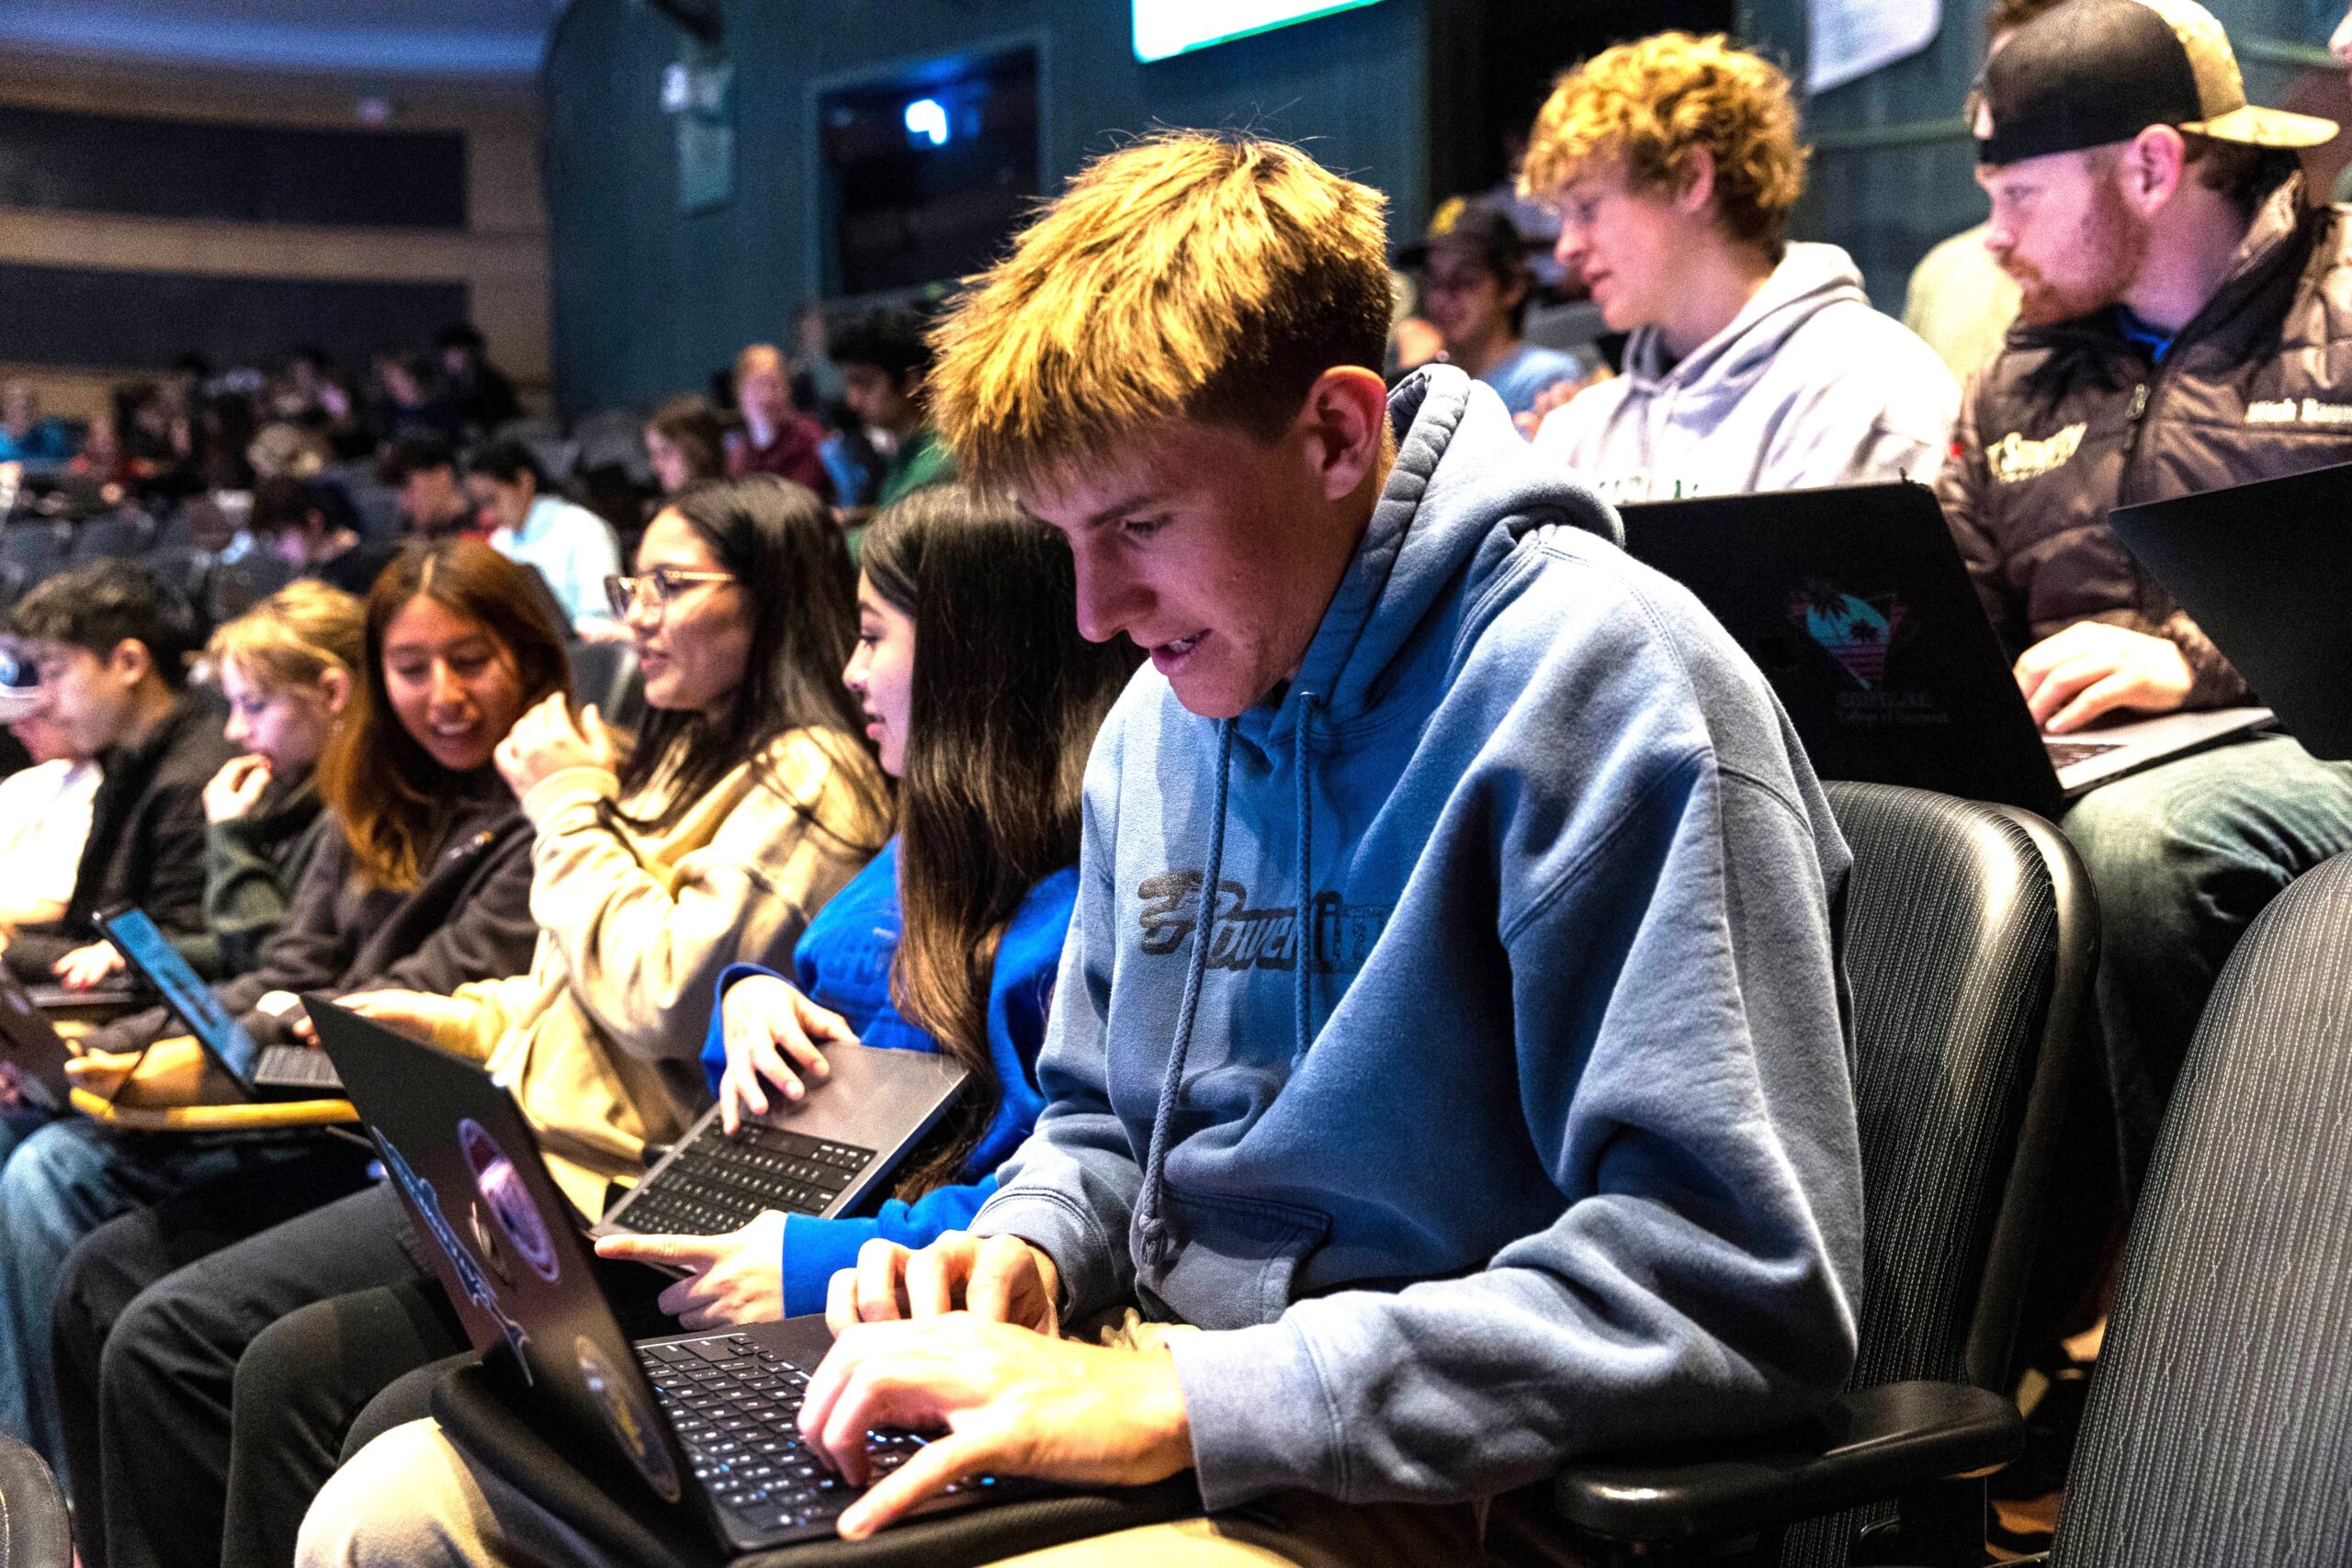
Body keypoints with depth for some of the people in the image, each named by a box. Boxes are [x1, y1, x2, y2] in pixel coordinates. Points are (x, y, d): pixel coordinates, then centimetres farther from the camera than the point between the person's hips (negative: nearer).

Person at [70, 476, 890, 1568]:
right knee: (111, 1277, 6)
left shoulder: (807, 780, -11)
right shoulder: (693, 756, 19)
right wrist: (454, 1022, 10)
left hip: (596, 1192, -10)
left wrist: (569, 810, -8)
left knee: (172, 1342, -16)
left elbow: (663, 1003, -20)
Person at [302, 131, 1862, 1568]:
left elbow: (1738, 1288, -22)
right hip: (1134, 1401, 8)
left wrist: (1182, 1400, -23)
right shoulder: (1162, 719, 11)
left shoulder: (1592, 679, -15)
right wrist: (1023, 1255, 0)